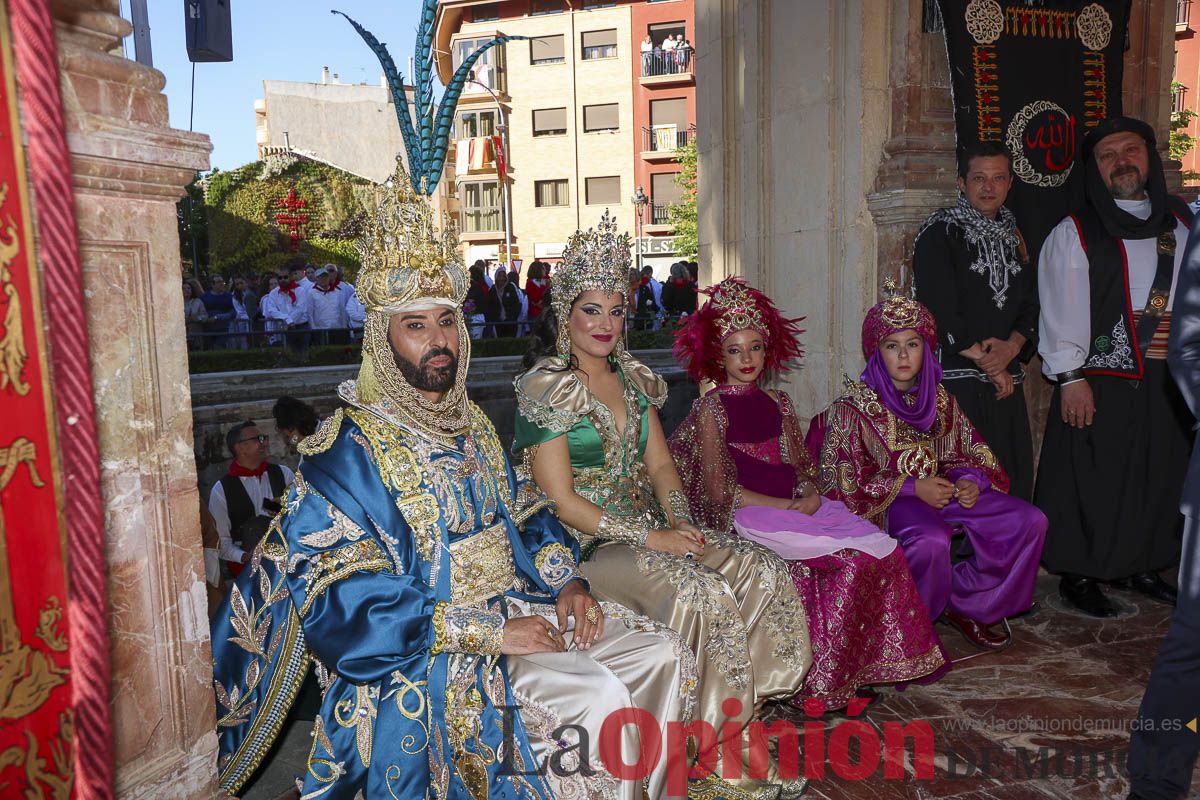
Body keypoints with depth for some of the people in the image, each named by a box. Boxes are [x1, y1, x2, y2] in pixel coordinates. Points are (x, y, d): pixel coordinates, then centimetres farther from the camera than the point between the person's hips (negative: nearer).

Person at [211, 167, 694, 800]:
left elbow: (525, 516, 18)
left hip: (516, 606, 8)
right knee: (598, 697, -25)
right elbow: (343, 601, -21)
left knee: (663, 655, 0)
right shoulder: (348, 449, -14)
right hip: (429, 651, -8)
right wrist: (486, 629, -24)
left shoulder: (472, 426, 11)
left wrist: (566, 582, -2)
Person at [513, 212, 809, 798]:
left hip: (650, 530, 7)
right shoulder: (545, 387, -11)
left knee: (763, 571, -10)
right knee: (702, 591, -28)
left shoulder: (633, 378, 12)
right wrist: (649, 537, -17)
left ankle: (742, 711, 1)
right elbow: (561, 502, -15)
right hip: (582, 547, -7)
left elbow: (660, 464, 14)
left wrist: (679, 522, -6)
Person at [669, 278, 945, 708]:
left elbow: (801, 469, 16)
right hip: (745, 514, -6)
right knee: (852, 559, -22)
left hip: (797, 506, 6)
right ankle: (823, 680, -9)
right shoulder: (711, 409, -3)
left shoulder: (777, 403, 16)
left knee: (884, 549, -14)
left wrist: (810, 495, -8)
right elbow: (720, 492, -10)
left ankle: (857, 667, -3)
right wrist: (786, 506, -14)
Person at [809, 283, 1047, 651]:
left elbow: (968, 455, 14)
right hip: (887, 500, -6)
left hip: (940, 489, 6)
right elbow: (844, 479, -13)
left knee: (1030, 521, -8)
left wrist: (970, 482, -10)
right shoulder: (854, 406, -10)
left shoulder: (940, 399, 7)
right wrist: (911, 487, -19)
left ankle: (962, 603, 9)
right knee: (932, 541, -38)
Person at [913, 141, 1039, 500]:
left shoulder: (1012, 237, 18)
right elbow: (938, 312, -11)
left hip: (1005, 384, 6)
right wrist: (985, 362, -7)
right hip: (953, 380, -6)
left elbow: (1029, 308, 13)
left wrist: (1011, 347, -7)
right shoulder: (939, 233, -2)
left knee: (1011, 483, 5)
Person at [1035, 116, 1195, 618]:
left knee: (1160, 476, 12)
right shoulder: (1074, 233, -3)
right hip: (1101, 380, -5)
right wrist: (1070, 377, -13)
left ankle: (1140, 566, 29)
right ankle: (1078, 575, 15)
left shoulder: (1181, 223, 12)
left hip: (1168, 378, 5)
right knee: (1092, 480, 0)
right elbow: (1060, 309, -8)